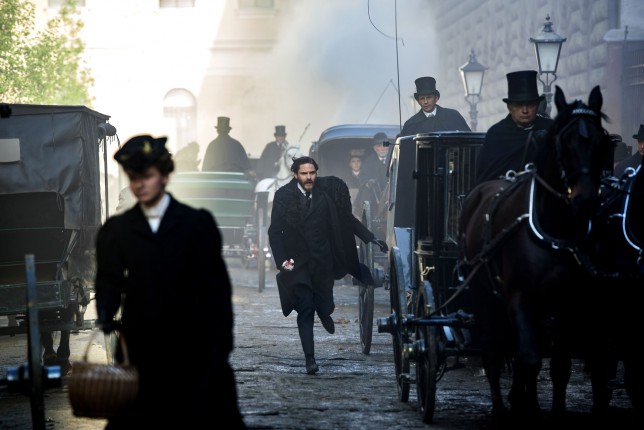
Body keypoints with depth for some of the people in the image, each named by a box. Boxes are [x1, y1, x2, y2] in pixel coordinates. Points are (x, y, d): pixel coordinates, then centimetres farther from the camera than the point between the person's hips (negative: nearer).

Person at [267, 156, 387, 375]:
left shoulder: (327, 191, -4)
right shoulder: (284, 196, -7)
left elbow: (347, 219, 5)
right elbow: (275, 232, -4)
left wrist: (371, 239, -1)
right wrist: (282, 260, -15)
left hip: (322, 261, 2)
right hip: (297, 264, -2)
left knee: (325, 306, 5)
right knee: (305, 311, -5)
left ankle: (323, 310, 44)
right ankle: (310, 360, -2)